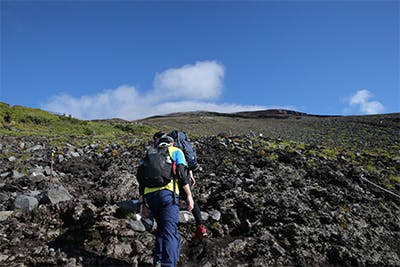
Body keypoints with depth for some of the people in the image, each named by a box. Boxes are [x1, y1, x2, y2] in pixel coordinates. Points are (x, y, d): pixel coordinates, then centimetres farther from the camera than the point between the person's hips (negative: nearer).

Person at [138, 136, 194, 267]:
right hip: (167, 193, -5)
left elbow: (141, 176, 20)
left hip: (149, 195, 5)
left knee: (162, 227, 21)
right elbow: (181, 172, 0)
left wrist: (143, 201, 23)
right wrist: (189, 195, 0)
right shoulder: (176, 151, 16)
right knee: (169, 231, -7)